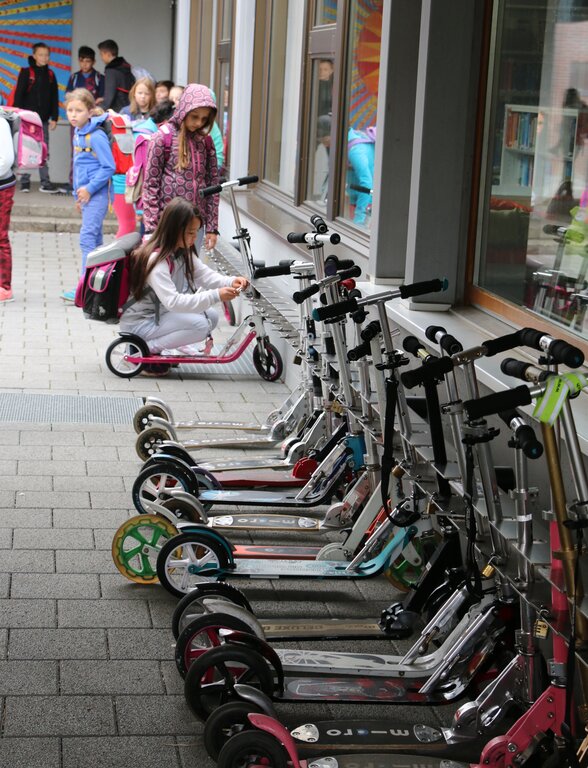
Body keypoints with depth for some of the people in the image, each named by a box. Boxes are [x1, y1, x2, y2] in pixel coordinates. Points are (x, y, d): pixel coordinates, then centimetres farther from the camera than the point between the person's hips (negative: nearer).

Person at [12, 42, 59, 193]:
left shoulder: (50, 74, 9)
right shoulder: (26, 72, -3)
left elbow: (54, 98, 12)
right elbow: (18, 95, -4)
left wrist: (54, 117, 7)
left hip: (44, 119, 3)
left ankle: (45, 182, 4)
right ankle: (25, 182, 6)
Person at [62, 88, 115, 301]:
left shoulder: (97, 136, -15)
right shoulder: (77, 134, 11)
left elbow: (108, 167, -16)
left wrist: (89, 189, -15)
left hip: (96, 194, -9)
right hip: (85, 193, 9)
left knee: (87, 237, -11)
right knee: (95, 238, 13)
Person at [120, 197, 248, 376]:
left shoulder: (183, 252, 3)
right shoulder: (156, 260, -27)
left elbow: (204, 274, 0)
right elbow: (173, 301, -34)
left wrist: (231, 282, -21)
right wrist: (215, 296, -37)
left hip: (160, 313, 9)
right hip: (139, 322, -9)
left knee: (211, 316, -2)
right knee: (199, 324, -23)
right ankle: (145, 349, -14)